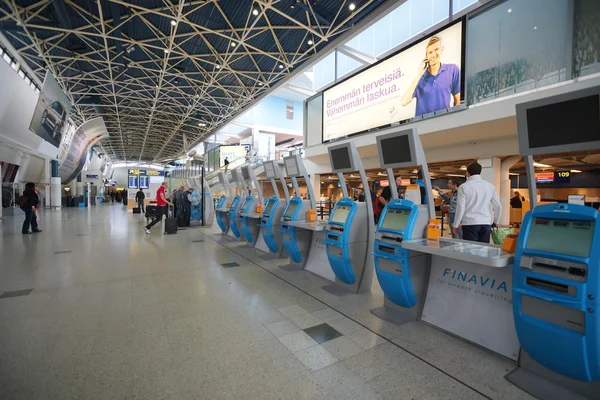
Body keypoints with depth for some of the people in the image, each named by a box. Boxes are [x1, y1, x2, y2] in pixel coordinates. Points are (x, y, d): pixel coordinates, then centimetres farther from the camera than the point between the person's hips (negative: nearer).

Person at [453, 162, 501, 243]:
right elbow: (498, 206, 13)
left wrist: (456, 225, 4)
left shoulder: (464, 187, -5)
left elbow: (460, 208, -6)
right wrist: (495, 222, 29)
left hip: (470, 224, -4)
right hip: (486, 224, 4)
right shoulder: (490, 186, 7)